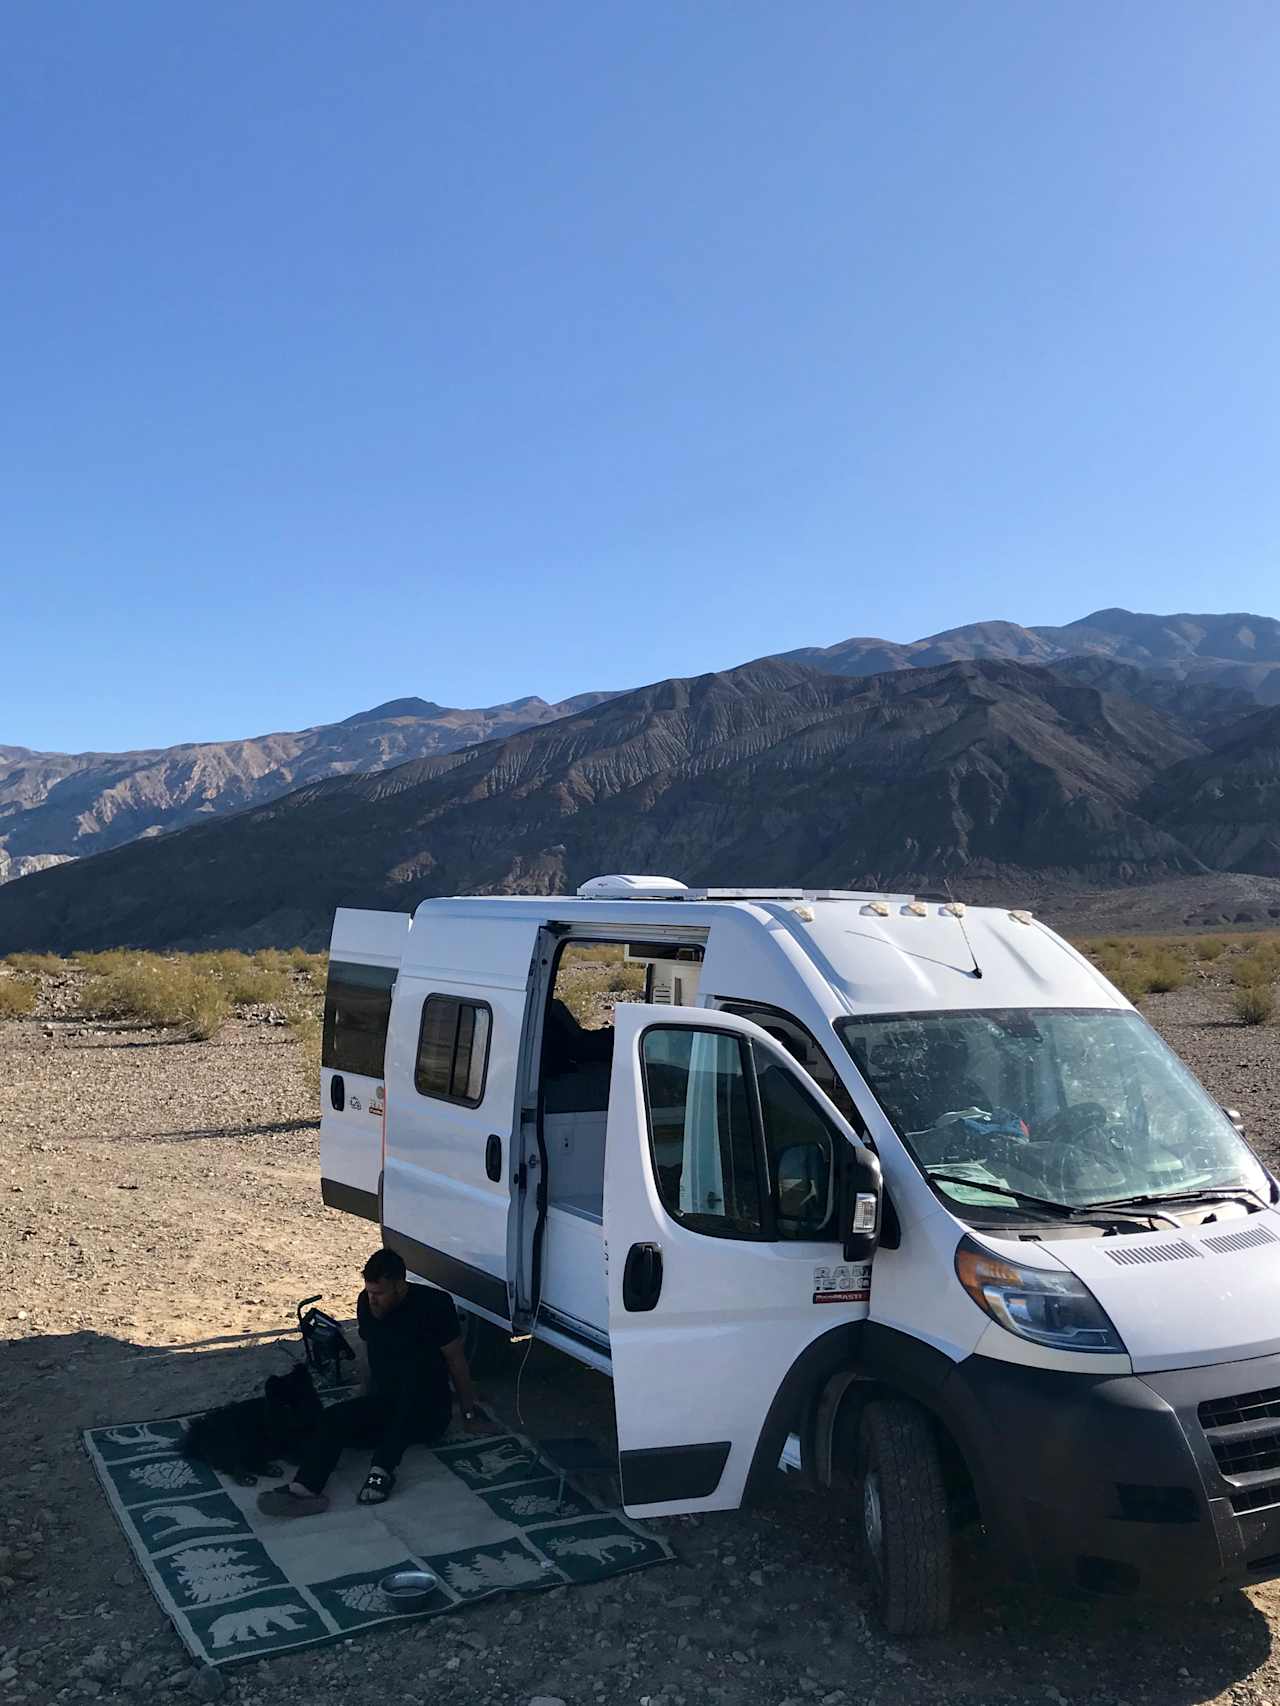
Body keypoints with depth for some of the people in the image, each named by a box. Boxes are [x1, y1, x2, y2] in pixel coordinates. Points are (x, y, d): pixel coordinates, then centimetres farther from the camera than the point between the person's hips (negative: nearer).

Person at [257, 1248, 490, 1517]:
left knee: (419, 1364, -35)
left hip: (428, 1413, -5)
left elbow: (455, 1359, -6)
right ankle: (304, 1489, -45)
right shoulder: (365, 1303, 0)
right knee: (335, 1417, -22)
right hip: (383, 1404, 5)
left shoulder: (433, 1304, -14)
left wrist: (470, 1413, -3)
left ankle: (383, 1469, -40)